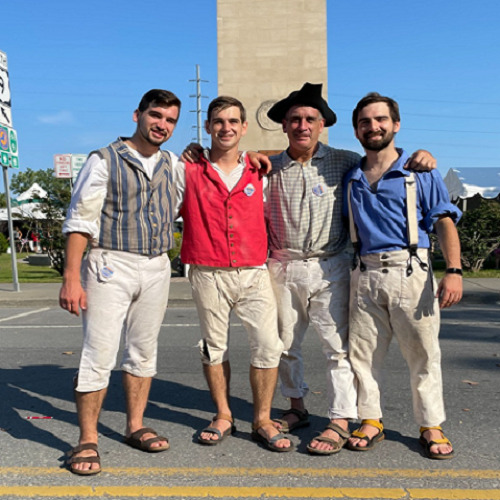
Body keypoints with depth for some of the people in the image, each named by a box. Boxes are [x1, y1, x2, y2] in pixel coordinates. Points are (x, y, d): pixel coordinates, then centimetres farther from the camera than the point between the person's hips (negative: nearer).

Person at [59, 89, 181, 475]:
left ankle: (135, 426, 25)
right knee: (99, 355, -5)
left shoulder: (172, 164, 12)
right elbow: (79, 222, -8)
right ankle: (87, 441, 7)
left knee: (144, 351, 11)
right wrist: (71, 278, -15)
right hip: (111, 267, -5)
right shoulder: (104, 161, -3)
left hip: (157, 268, 5)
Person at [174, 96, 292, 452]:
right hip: (208, 273, -1)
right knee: (214, 347, 8)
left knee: (269, 346, -4)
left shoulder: (259, 172, 10)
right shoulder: (187, 171, 5)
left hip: (254, 272, 1)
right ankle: (223, 417, 26)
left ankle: (262, 421, 13)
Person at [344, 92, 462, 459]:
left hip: (410, 272, -3)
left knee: (423, 353, 3)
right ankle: (371, 421, 21)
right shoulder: (350, 178, 14)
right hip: (365, 275, 3)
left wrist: (454, 271, -12)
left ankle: (432, 426, 18)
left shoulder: (420, 171, 5)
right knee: (363, 352, 6)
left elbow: (445, 223, 0)